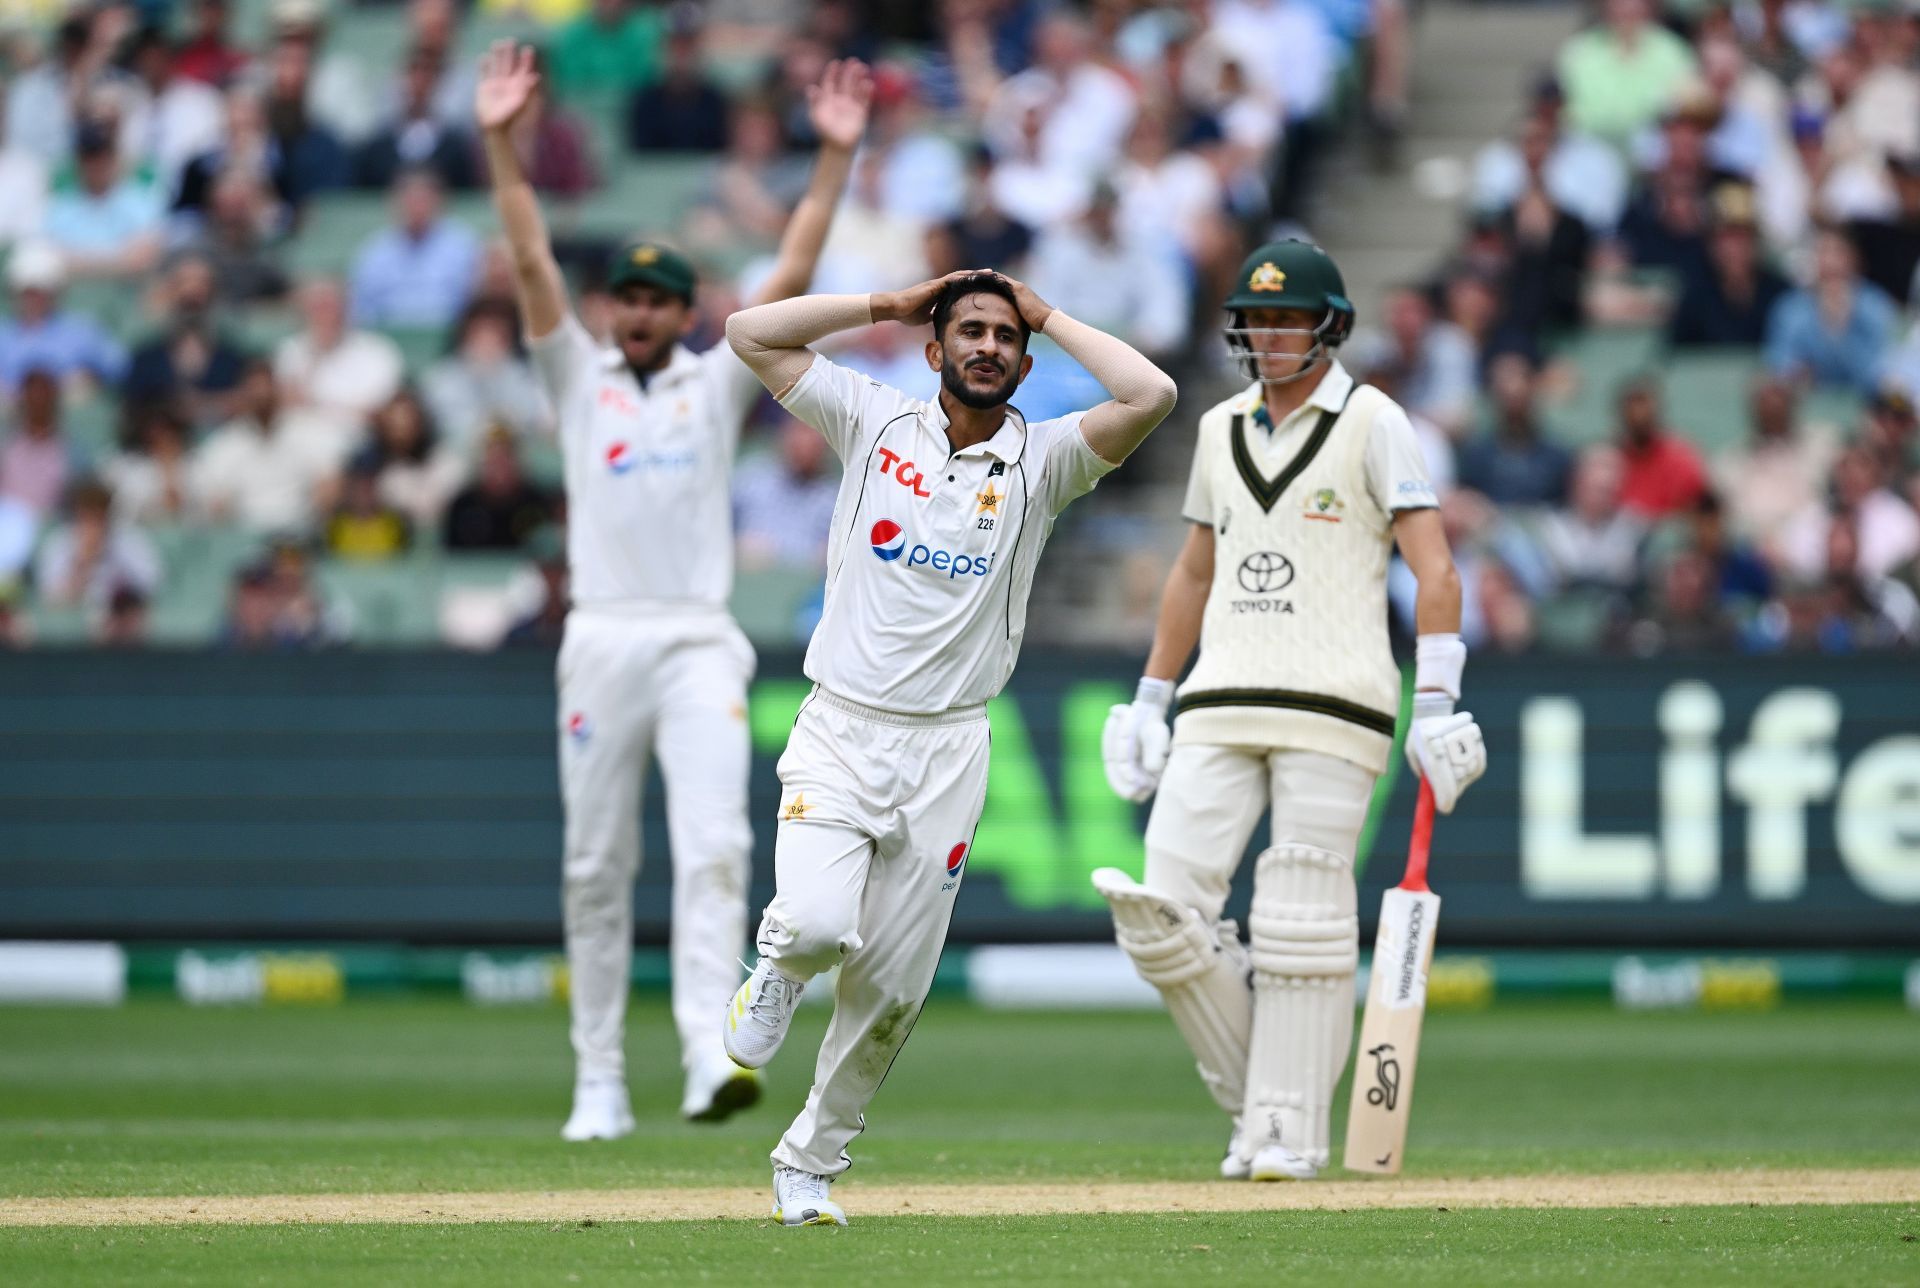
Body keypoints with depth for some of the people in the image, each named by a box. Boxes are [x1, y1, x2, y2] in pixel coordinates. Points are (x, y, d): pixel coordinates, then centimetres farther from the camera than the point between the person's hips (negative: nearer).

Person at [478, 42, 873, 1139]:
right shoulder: (581, 380, 13)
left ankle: (712, 1055, -27)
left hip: (701, 645, -1)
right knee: (597, 870, 4)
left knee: (713, 848, -16)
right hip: (603, 641, 1)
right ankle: (600, 1084, 10)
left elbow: (793, 276, 5)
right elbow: (533, 262, 3)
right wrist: (501, 143, -7)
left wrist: (836, 158, -3)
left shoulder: (717, 387, 12)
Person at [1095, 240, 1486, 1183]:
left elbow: (1433, 565, -6)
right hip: (1222, 707, 5)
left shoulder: (1372, 422, 0)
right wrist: (1149, 700, 22)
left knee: (1302, 924, -6)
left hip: (1332, 707, -5)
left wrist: (1437, 704, -15)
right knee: (1163, 915, -5)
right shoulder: (1221, 428, 17)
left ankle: (1291, 1130, 2)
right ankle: (1253, 1094, 10)